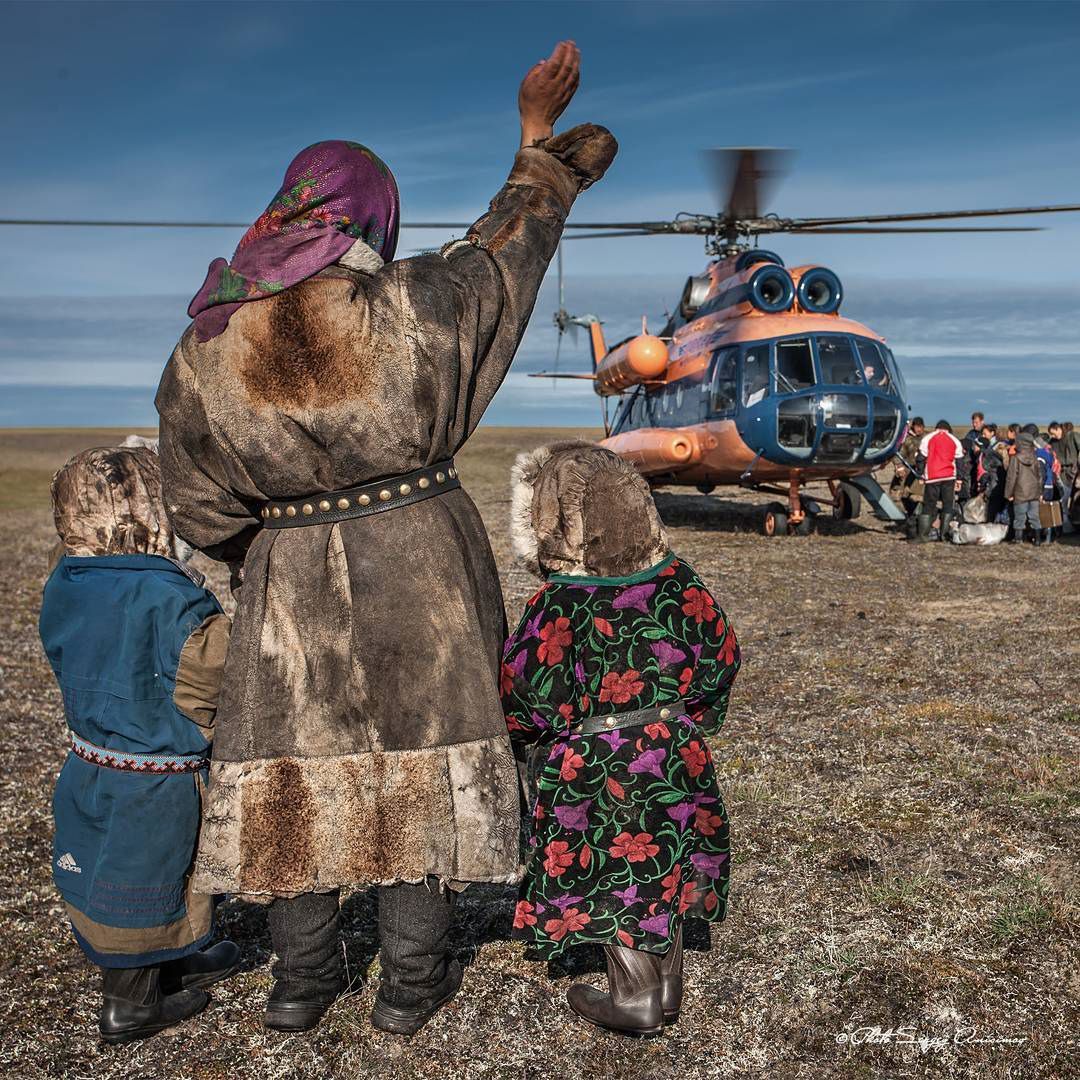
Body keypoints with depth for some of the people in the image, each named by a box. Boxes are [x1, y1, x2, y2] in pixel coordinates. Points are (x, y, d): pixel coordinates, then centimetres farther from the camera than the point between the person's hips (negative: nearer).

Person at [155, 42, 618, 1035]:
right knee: (420, 759, 11)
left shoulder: (204, 351, -7)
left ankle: (302, 981, 28)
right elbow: (507, 244, 5)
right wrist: (540, 137, 21)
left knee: (299, 769, 15)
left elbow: (204, 512, 0)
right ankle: (412, 980, 24)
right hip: (421, 579, -1)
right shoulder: (413, 308, -14)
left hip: (291, 592, 2)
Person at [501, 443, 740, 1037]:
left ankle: (635, 996, 21)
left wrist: (527, 738, 8)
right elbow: (720, 654, 4)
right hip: (674, 760, 5)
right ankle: (667, 984, 33)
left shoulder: (556, 607, -19)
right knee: (661, 869, 20)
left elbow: (528, 698, -14)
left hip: (593, 770, -5)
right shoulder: (678, 582, -5)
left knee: (610, 877, 11)